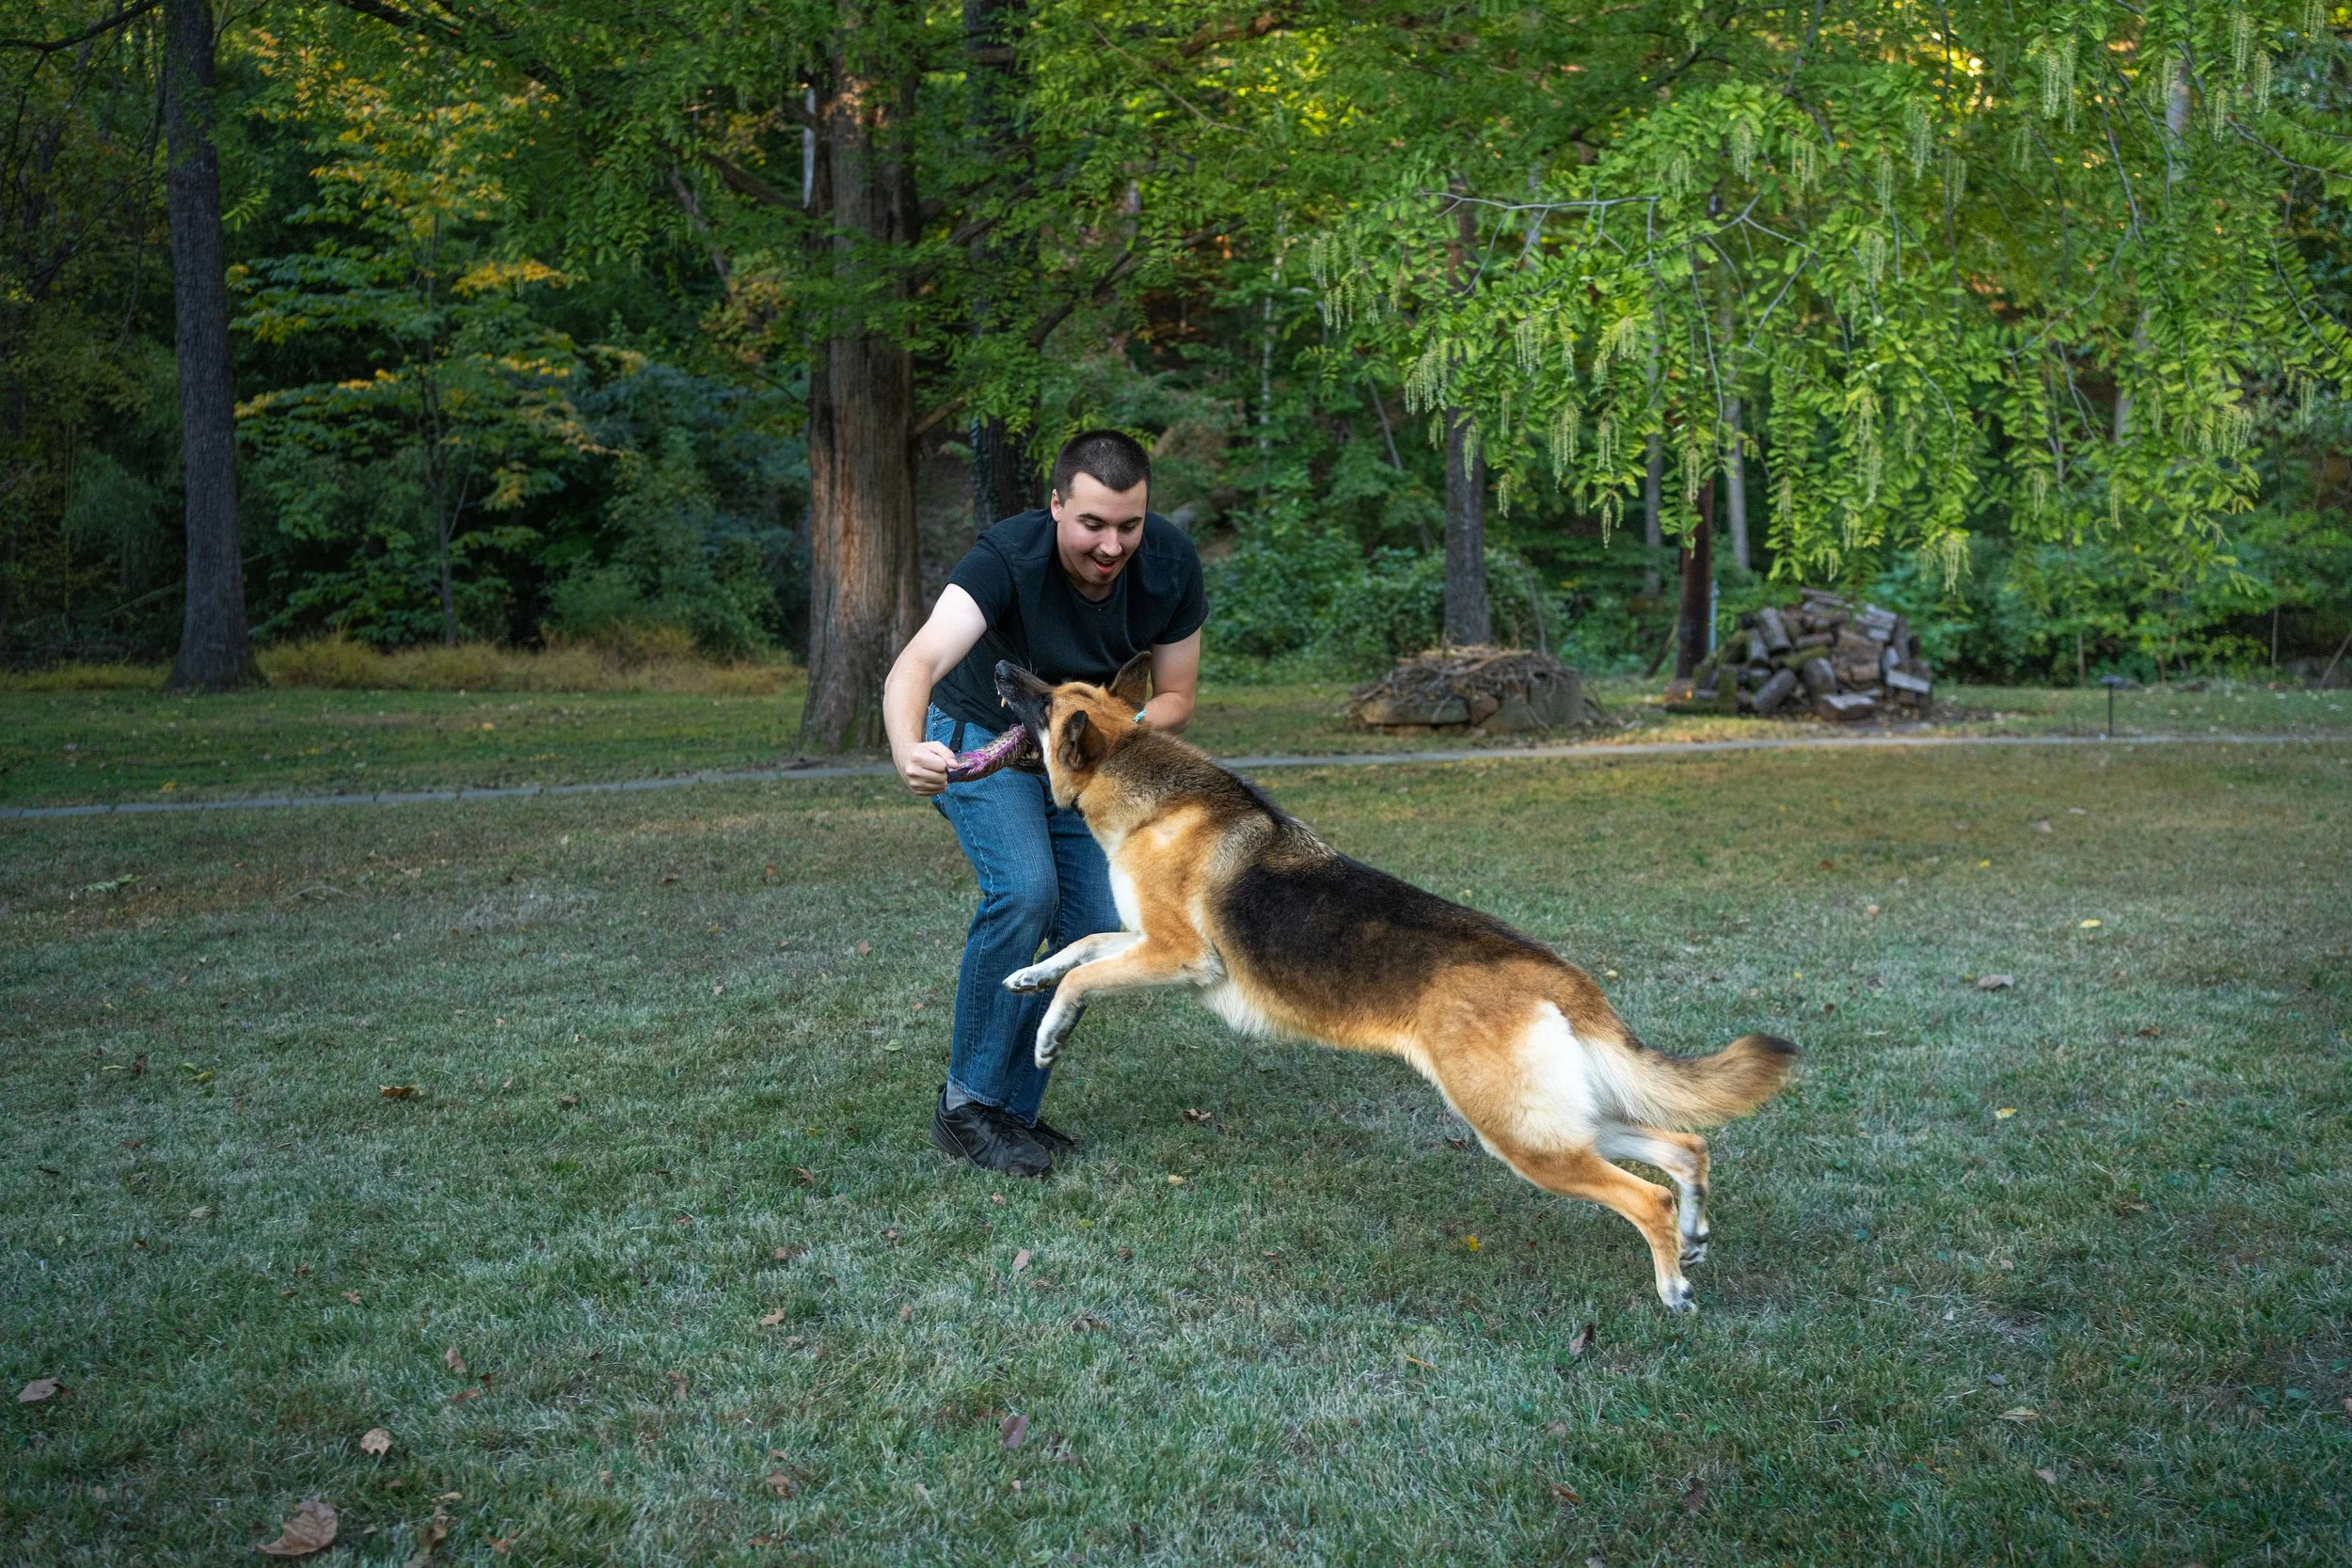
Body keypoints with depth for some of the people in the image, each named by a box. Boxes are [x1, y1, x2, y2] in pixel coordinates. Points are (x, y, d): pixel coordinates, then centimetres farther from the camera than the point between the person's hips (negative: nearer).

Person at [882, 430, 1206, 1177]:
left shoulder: (1171, 564, -22)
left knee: (1095, 926, -6)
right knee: (1024, 890, -27)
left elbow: (1176, 698, -10)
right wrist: (908, 752, -72)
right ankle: (967, 1102, -12)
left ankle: (1013, 1105, 10)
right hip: (983, 736, -4)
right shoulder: (1007, 558, -35)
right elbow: (915, 665, -50)